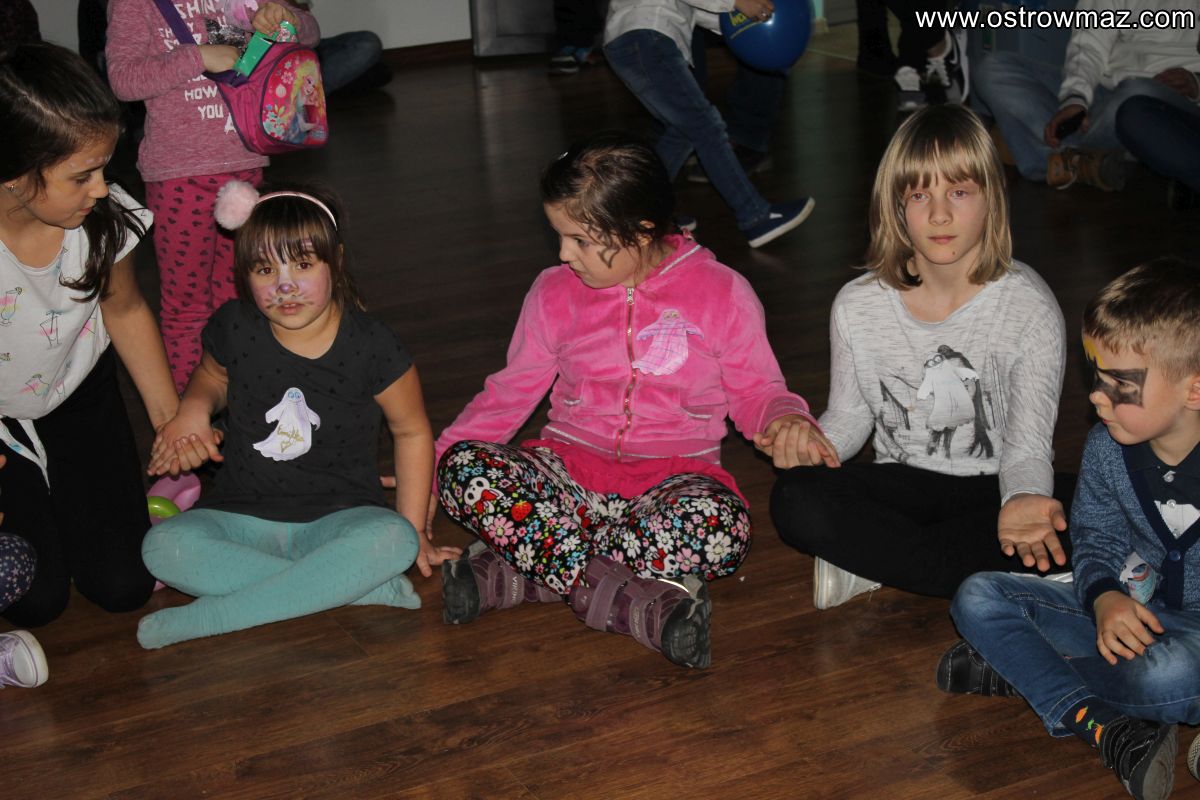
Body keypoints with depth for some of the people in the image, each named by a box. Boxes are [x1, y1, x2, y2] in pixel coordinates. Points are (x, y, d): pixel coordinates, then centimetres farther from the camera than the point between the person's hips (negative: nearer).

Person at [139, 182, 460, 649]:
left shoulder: (371, 345, -12)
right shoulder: (234, 328, -5)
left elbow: (412, 432, 2)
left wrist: (413, 530, 0)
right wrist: (193, 408, -5)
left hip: (337, 518, -2)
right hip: (243, 516, 2)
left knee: (392, 540, -36)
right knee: (163, 547, -29)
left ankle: (206, 617, -30)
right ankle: (359, 586, -29)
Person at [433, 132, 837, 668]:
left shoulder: (720, 292, -1)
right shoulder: (555, 292, 7)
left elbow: (754, 389, 7)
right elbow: (510, 393, 12)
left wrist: (785, 419, -17)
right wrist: (428, 464, 5)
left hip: (672, 475, -2)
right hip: (571, 468, 2)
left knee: (719, 528, -39)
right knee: (463, 470, -31)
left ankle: (518, 571, -31)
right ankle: (636, 603, -37)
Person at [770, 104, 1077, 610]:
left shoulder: (1029, 307, -12)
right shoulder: (858, 306, -4)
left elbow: (1028, 445, -16)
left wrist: (1022, 499, -40)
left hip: (993, 490, -1)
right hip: (902, 487, 1)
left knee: (1073, 520, -35)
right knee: (796, 499, -28)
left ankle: (871, 562, -23)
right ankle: (976, 566, -21)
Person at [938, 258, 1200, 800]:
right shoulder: (1107, 447, -5)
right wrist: (1104, 597, -14)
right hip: (1128, 612, 6)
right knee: (977, 597, -9)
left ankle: (1019, 671, -16)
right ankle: (1099, 725, -27)